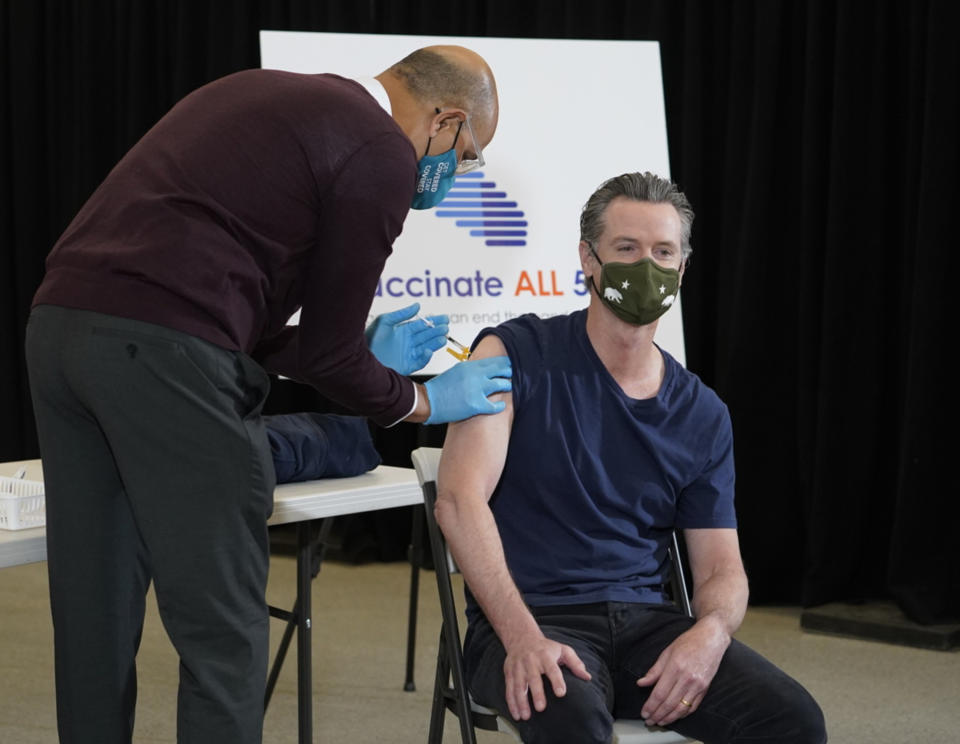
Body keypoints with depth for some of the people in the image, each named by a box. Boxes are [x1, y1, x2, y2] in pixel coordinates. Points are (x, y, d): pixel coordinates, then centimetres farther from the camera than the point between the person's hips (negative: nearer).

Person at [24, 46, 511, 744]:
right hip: (161, 348, -9)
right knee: (224, 630, 3)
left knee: (95, 613, 16)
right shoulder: (383, 154, 0)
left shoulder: (263, 93, 25)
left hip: (60, 321, 9)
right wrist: (426, 400, 21)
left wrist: (361, 354, 33)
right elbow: (329, 353, 4)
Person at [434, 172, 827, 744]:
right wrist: (522, 636, -26)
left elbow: (721, 569, 12)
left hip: (645, 621, 4)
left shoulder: (703, 415, 12)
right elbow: (461, 498, -13)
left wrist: (709, 634, -13)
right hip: (532, 618, -4)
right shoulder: (516, 356, -1)